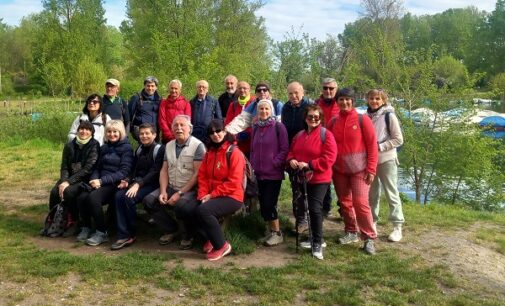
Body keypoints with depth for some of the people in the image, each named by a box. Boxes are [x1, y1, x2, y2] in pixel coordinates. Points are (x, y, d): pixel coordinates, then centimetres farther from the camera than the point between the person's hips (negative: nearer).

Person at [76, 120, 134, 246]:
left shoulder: (126, 148, -2)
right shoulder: (104, 147, 18)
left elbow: (124, 172, -11)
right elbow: (98, 167, 18)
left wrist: (102, 181, -18)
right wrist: (94, 180, -6)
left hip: (115, 184, -5)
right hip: (101, 182, 6)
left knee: (93, 198, -31)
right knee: (82, 197, -23)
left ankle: (102, 232, -16)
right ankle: (86, 228, -1)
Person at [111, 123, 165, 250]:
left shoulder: (159, 149, -5)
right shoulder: (139, 150, 18)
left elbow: (154, 172, -15)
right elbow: (135, 170, 19)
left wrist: (138, 184, -25)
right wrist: (128, 181, -3)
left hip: (152, 184, -7)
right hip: (137, 183, 7)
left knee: (129, 198, -29)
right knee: (118, 196, -21)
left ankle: (131, 234, -9)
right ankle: (123, 235, -22)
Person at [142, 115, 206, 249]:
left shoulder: (198, 145, -9)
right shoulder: (169, 145, 14)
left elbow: (198, 174, -15)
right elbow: (164, 170, 11)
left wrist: (180, 193, -18)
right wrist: (163, 191, -5)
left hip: (190, 190, -6)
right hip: (170, 188, 7)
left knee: (182, 206, -35)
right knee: (149, 201, -12)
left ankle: (188, 235, -2)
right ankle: (171, 229, 9)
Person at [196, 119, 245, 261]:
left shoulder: (234, 152, -11)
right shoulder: (209, 152, 13)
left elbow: (234, 182, -18)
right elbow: (202, 175, 9)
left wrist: (212, 195, -17)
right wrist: (203, 195, -8)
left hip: (232, 197, -7)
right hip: (212, 196, 7)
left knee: (203, 210, -29)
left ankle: (222, 245, -10)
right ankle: (212, 237, 6)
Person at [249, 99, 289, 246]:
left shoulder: (278, 126, -6)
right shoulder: (256, 127, 11)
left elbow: (284, 149, -9)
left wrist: (275, 163, -15)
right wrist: (253, 165, 7)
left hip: (273, 173, -6)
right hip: (259, 173, 6)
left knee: (269, 203, -8)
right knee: (263, 204, 8)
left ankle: (277, 233, 8)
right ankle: (272, 231, 23)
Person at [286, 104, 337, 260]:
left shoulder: (326, 135, -10)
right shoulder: (299, 135, 11)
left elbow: (329, 158, -18)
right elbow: (291, 151, 18)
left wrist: (309, 165, -22)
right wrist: (291, 160, -6)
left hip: (319, 179, -7)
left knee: (315, 209, -10)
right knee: (303, 207, 12)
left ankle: (317, 243, 4)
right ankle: (316, 239, 28)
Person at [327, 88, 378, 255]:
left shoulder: (363, 120, -7)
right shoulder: (333, 122, 3)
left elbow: (372, 145, -7)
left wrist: (371, 169, -11)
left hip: (359, 170, -4)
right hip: (338, 170, 4)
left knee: (360, 202, -10)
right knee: (345, 202, 11)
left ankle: (369, 238, 1)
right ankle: (351, 232, 28)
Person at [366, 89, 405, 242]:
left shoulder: (389, 116, -8)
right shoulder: (366, 117, 6)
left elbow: (398, 139, -9)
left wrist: (380, 147, -16)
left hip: (387, 160, -5)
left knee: (391, 193, 1)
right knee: (372, 193, 13)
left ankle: (397, 227, 8)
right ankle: (372, 223, 25)